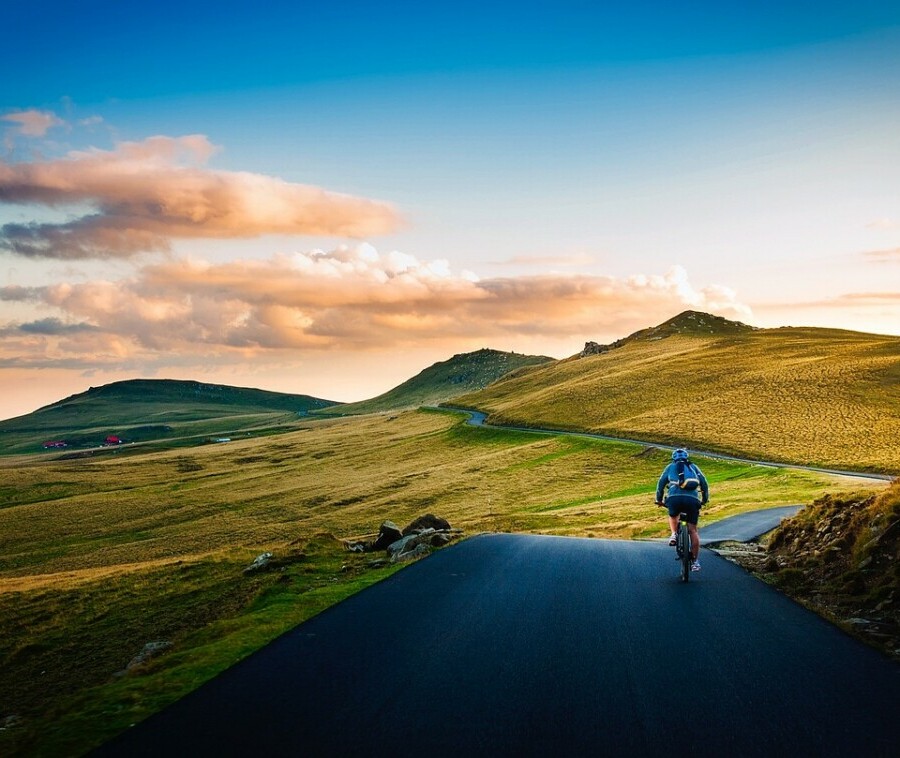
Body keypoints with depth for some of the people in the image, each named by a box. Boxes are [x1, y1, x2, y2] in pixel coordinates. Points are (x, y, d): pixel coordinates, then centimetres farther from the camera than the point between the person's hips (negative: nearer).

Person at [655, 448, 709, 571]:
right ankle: (695, 561, 4)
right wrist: (705, 500, 36)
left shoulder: (670, 467, 24)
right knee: (693, 530, 7)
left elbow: (661, 483, 20)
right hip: (693, 499, 1)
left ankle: (674, 535, 7)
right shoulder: (694, 467, 28)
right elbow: (704, 483, 24)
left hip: (674, 497, -1)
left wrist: (659, 500, 31)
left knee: (673, 516, 32)